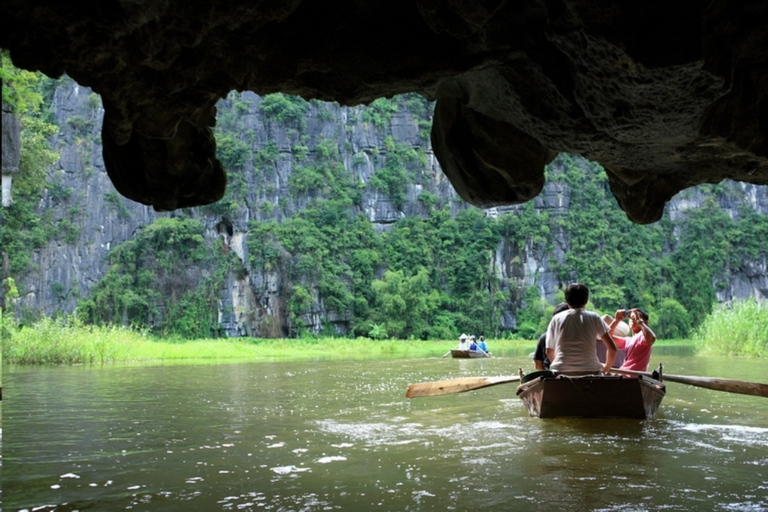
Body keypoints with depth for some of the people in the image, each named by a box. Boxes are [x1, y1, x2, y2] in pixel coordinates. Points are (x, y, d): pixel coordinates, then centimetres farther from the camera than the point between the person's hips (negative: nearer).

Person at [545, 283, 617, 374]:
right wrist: (606, 368, 20)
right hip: (589, 370, -1)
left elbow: (549, 351, 13)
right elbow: (612, 348, 4)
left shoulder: (556, 319, 10)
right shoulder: (594, 318, 7)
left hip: (561, 371, 1)